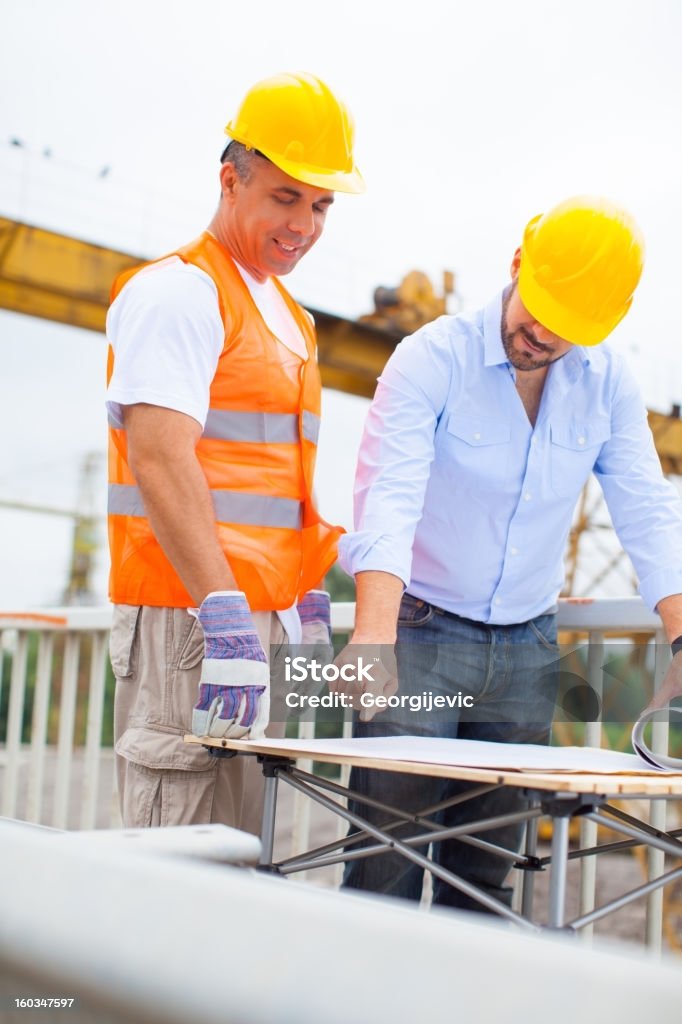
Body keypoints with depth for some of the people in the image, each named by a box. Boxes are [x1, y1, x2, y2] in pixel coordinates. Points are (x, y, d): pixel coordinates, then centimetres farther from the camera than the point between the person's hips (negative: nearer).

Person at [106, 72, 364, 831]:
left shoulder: (287, 316, 21)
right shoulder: (177, 292, -8)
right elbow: (158, 460, -20)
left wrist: (305, 594, 18)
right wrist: (224, 613, -27)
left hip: (260, 621, 9)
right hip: (187, 619, -9)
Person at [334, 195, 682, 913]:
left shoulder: (608, 383, 2)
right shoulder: (434, 357, -12)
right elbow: (388, 498, -25)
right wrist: (374, 638, -39)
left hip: (528, 647, 4)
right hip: (423, 633, -4)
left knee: (486, 878, 8)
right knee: (386, 870, -2)